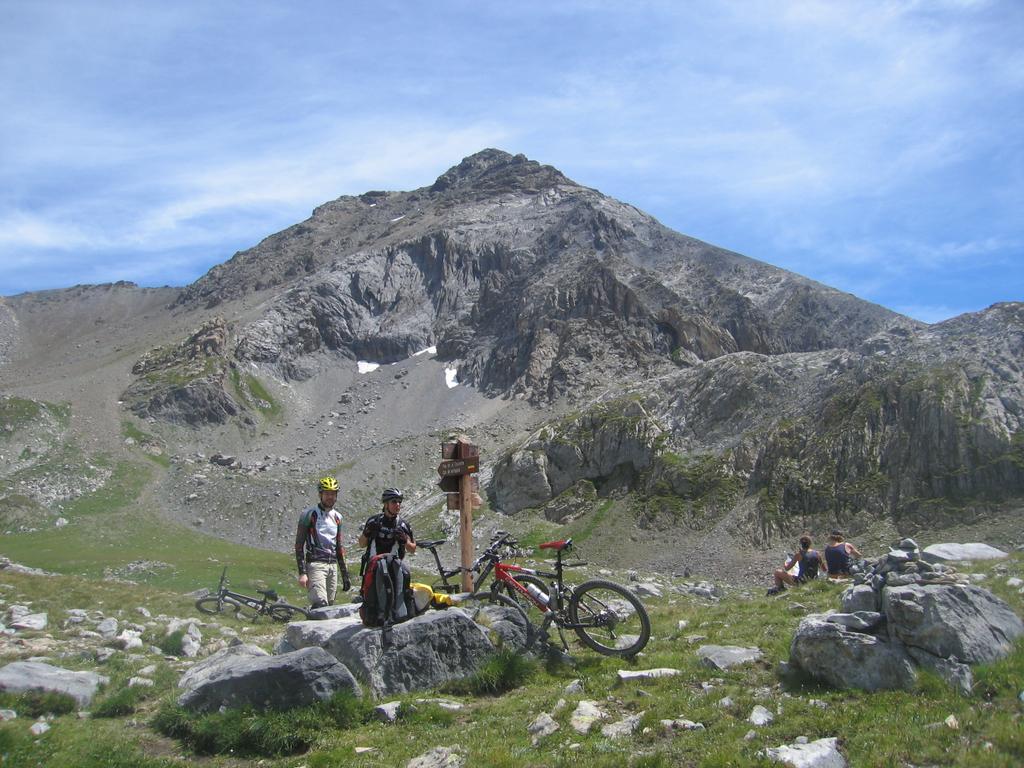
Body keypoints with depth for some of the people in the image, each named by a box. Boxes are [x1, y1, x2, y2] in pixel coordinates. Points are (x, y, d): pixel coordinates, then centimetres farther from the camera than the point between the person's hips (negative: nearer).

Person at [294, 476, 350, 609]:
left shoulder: (337, 517, 16)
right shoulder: (309, 515, -3)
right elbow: (299, 545, -5)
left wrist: (345, 575, 17)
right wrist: (302, 573, -14)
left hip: (333, 566, 6)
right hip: (316, 564, -6)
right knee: (320, 605, -22)